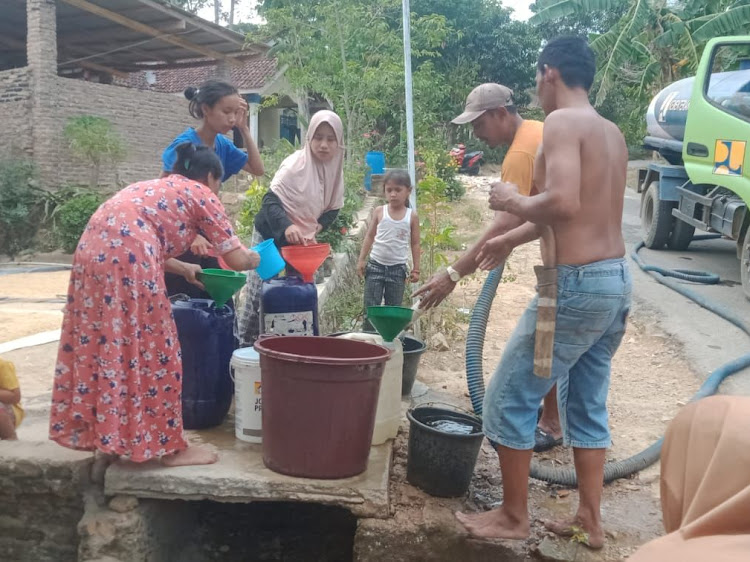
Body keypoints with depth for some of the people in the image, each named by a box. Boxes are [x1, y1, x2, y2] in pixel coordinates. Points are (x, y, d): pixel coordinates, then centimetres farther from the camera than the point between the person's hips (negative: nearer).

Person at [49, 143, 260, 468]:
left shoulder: (156, 187, 31)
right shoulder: (201, 194, 11)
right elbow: (236, 260, 7)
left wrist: (183, 269, 41)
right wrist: (253, 259, 28)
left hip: (93, 252, 8)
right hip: (126, 260, -8)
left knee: (101, 345, 17)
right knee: (151, 350, 1)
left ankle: (102, 433, 30)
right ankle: (171, 447, 11)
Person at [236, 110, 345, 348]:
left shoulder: (335, 168, -4)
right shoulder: (296, 163, -23)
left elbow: (332, 209, 6)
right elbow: (270, 201, -28)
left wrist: (315, 230, -12)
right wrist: (287, 227, -46)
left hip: (301, 240, 6)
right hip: (272, 236, -6)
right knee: (259, 294, -3)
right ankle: (243, 345, 8)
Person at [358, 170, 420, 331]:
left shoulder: (412, 216, -2)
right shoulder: (379, 212, -1)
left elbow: (415, 244, 3)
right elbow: (370, 236, 4)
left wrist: (416, 269, 0)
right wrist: (361, 260, 0)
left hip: (398, 268, 0)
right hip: (375, 265, 0)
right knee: (371, 308, 3)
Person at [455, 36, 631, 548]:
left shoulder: (562, 122, -12)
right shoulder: (612, 133, 16)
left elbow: (563, 203, -28)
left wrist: (514, 202, -8)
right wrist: (512, 238, 35)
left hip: (577, 284, -9)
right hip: (616, 280, 9)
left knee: (509, 400, 5)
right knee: (588, 406, 18)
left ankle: (514, 517, 17)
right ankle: (590, 520, 27)